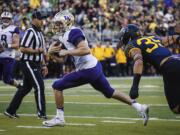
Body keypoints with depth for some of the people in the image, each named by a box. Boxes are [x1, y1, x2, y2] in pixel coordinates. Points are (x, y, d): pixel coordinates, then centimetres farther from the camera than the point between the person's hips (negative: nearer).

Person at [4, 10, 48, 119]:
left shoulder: (40, 33, 15)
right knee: (39, 86, -9)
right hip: (29, 64, -9)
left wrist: (44, 65, 18)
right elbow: (22, 49, -20)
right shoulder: (30, 32, -15)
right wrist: (37, 50, -17)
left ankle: (11, 110, 19)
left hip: (36, 64, 9)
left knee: (26, 88, 12)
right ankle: (41, 113, -3)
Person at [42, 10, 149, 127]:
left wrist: (66, 52, -20)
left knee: (57, 86, -3)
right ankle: (139, 107, 21)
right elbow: (61, 58, 21)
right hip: (94, 67, 10)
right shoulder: (65, 35, 16)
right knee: (109, 92, 20)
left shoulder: (73, 32, -14)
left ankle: (59, 118, 4)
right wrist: (52, 51, 2)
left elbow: (85, 50, -27)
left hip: (87, 70, -10)